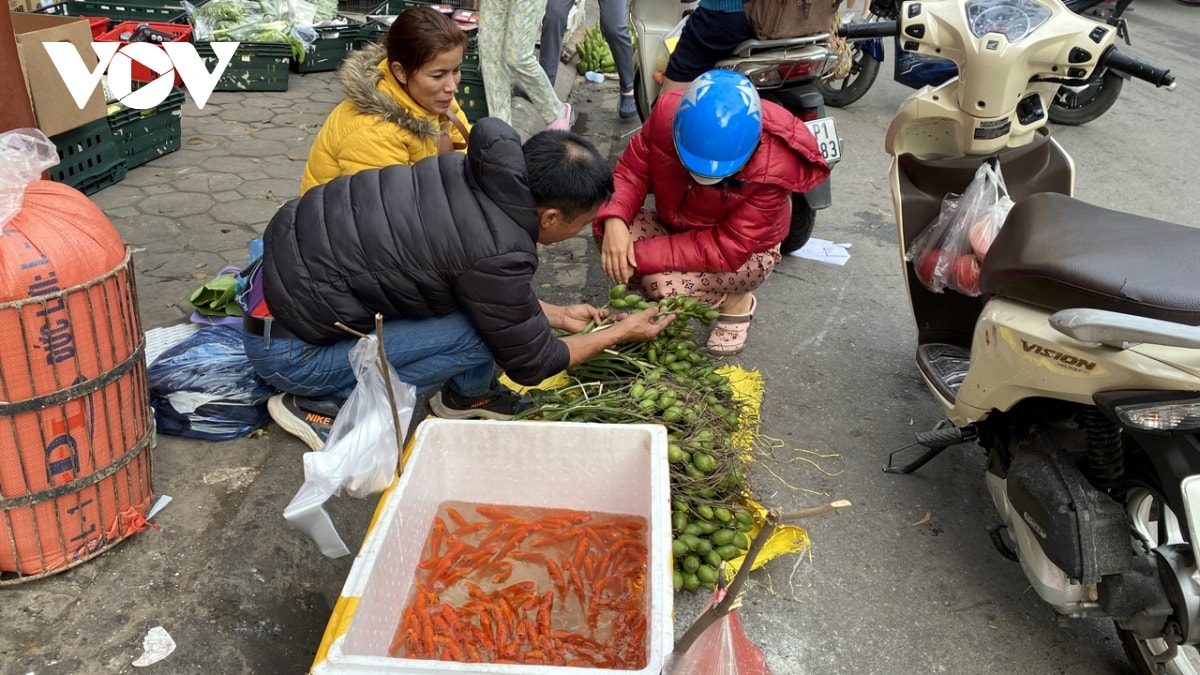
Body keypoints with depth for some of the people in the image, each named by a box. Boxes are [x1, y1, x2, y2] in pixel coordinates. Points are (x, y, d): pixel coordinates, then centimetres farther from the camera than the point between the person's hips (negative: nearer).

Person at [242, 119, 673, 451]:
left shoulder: (482, 173, -5)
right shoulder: (497, 256, -27)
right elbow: (532, 364, -9)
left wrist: (557, 315, 18)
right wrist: (621, 333, 3)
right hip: (284, 347, -8)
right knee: (480, 335, -17)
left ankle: (467, 394, 17)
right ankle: (323, 402, -4)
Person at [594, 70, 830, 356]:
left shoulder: (773, 168, -36)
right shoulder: (668, 112, -27)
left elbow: (727, 250, -33)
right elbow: (631, 171, -14)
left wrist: (640, 257, -39)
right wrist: (614, 219, -37)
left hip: (744, 252, -4)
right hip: (675, 228, 4)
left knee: (664, 285, -32)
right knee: (607, 229, -24)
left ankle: (736, 301, 1)